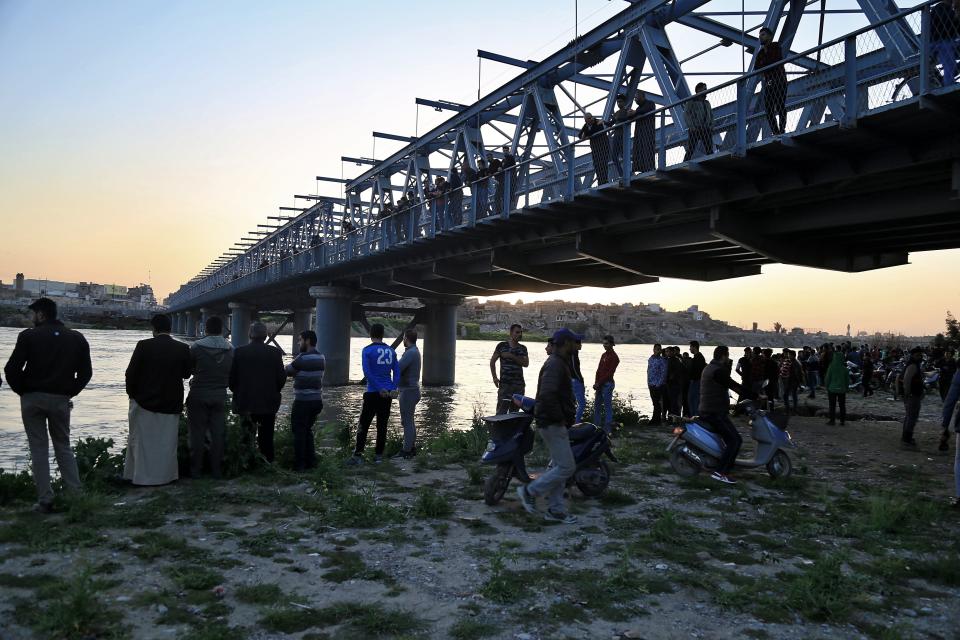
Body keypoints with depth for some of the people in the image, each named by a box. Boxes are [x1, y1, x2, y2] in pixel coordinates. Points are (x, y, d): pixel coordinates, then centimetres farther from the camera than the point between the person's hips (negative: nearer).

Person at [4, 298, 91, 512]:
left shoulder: (29, 336, -5)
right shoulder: (76, 339, 4)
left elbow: (12, 369, -9)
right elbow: (85, 372, 1)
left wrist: (22, 390, 4)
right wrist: (70, 392, 8)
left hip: (32, 398, -2)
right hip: (61, 400, 2)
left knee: (39, 449, 4)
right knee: (63, 447, 13)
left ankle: (45, 501, 4)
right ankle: (76, 495, 6)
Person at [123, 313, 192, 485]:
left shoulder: (144, 345, -11)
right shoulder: (183, 348, -5)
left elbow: (131, 373, -8)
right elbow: (186, 374, 5)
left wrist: (132, 393, 7)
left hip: (145, 402, -2)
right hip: (171, 404, 2)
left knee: (141, 440, 11)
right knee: (166, 442, 10)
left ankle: (141, 476, 15)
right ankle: (165, 475, 17)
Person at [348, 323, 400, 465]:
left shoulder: (367, 350, -5)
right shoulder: (391, 351, 10)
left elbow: (367, 372, -15)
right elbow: (397, 371, 4)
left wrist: (379, 389, -14)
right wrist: (393, 388, -2)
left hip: (373, 393, -4)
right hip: (388, 394, 4)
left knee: (363, 424, 2)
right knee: (382, 425, 9)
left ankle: (358, 455, -2)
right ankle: (378, 456, 12)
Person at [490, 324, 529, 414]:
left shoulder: (523, 348, 11)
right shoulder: (502, 346, 3)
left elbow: (526, 363, -2)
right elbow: (492, 361, 7)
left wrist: (512, 356, -12)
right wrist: (494, 377, -1)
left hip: (519, 384, 4)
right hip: (505, 383, -4)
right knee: (501, 412, -10)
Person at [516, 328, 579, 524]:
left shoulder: (559, 363, 16)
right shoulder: (555, 365, -18)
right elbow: (547, 395, -31)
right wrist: (560, 417, -20)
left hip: (555, 424, 11)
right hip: (553, 425, -11)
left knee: (559, 466, 13)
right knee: (566, 467, -7)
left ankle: (555, 510, 19)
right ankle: (530, 491, 3)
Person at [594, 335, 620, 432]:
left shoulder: (614, 357, -9)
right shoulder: (604, 355, 16)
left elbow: (610, 373, -14)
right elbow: (599, 369, 13)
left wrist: (599, 383, -14)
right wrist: (596, 382, 0)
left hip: (607, 384, -8)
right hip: (600, 384, 8)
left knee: (607, 406, -5)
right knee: (597, 406, 11)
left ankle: (608, 428, -2)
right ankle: (597, 426, 19)